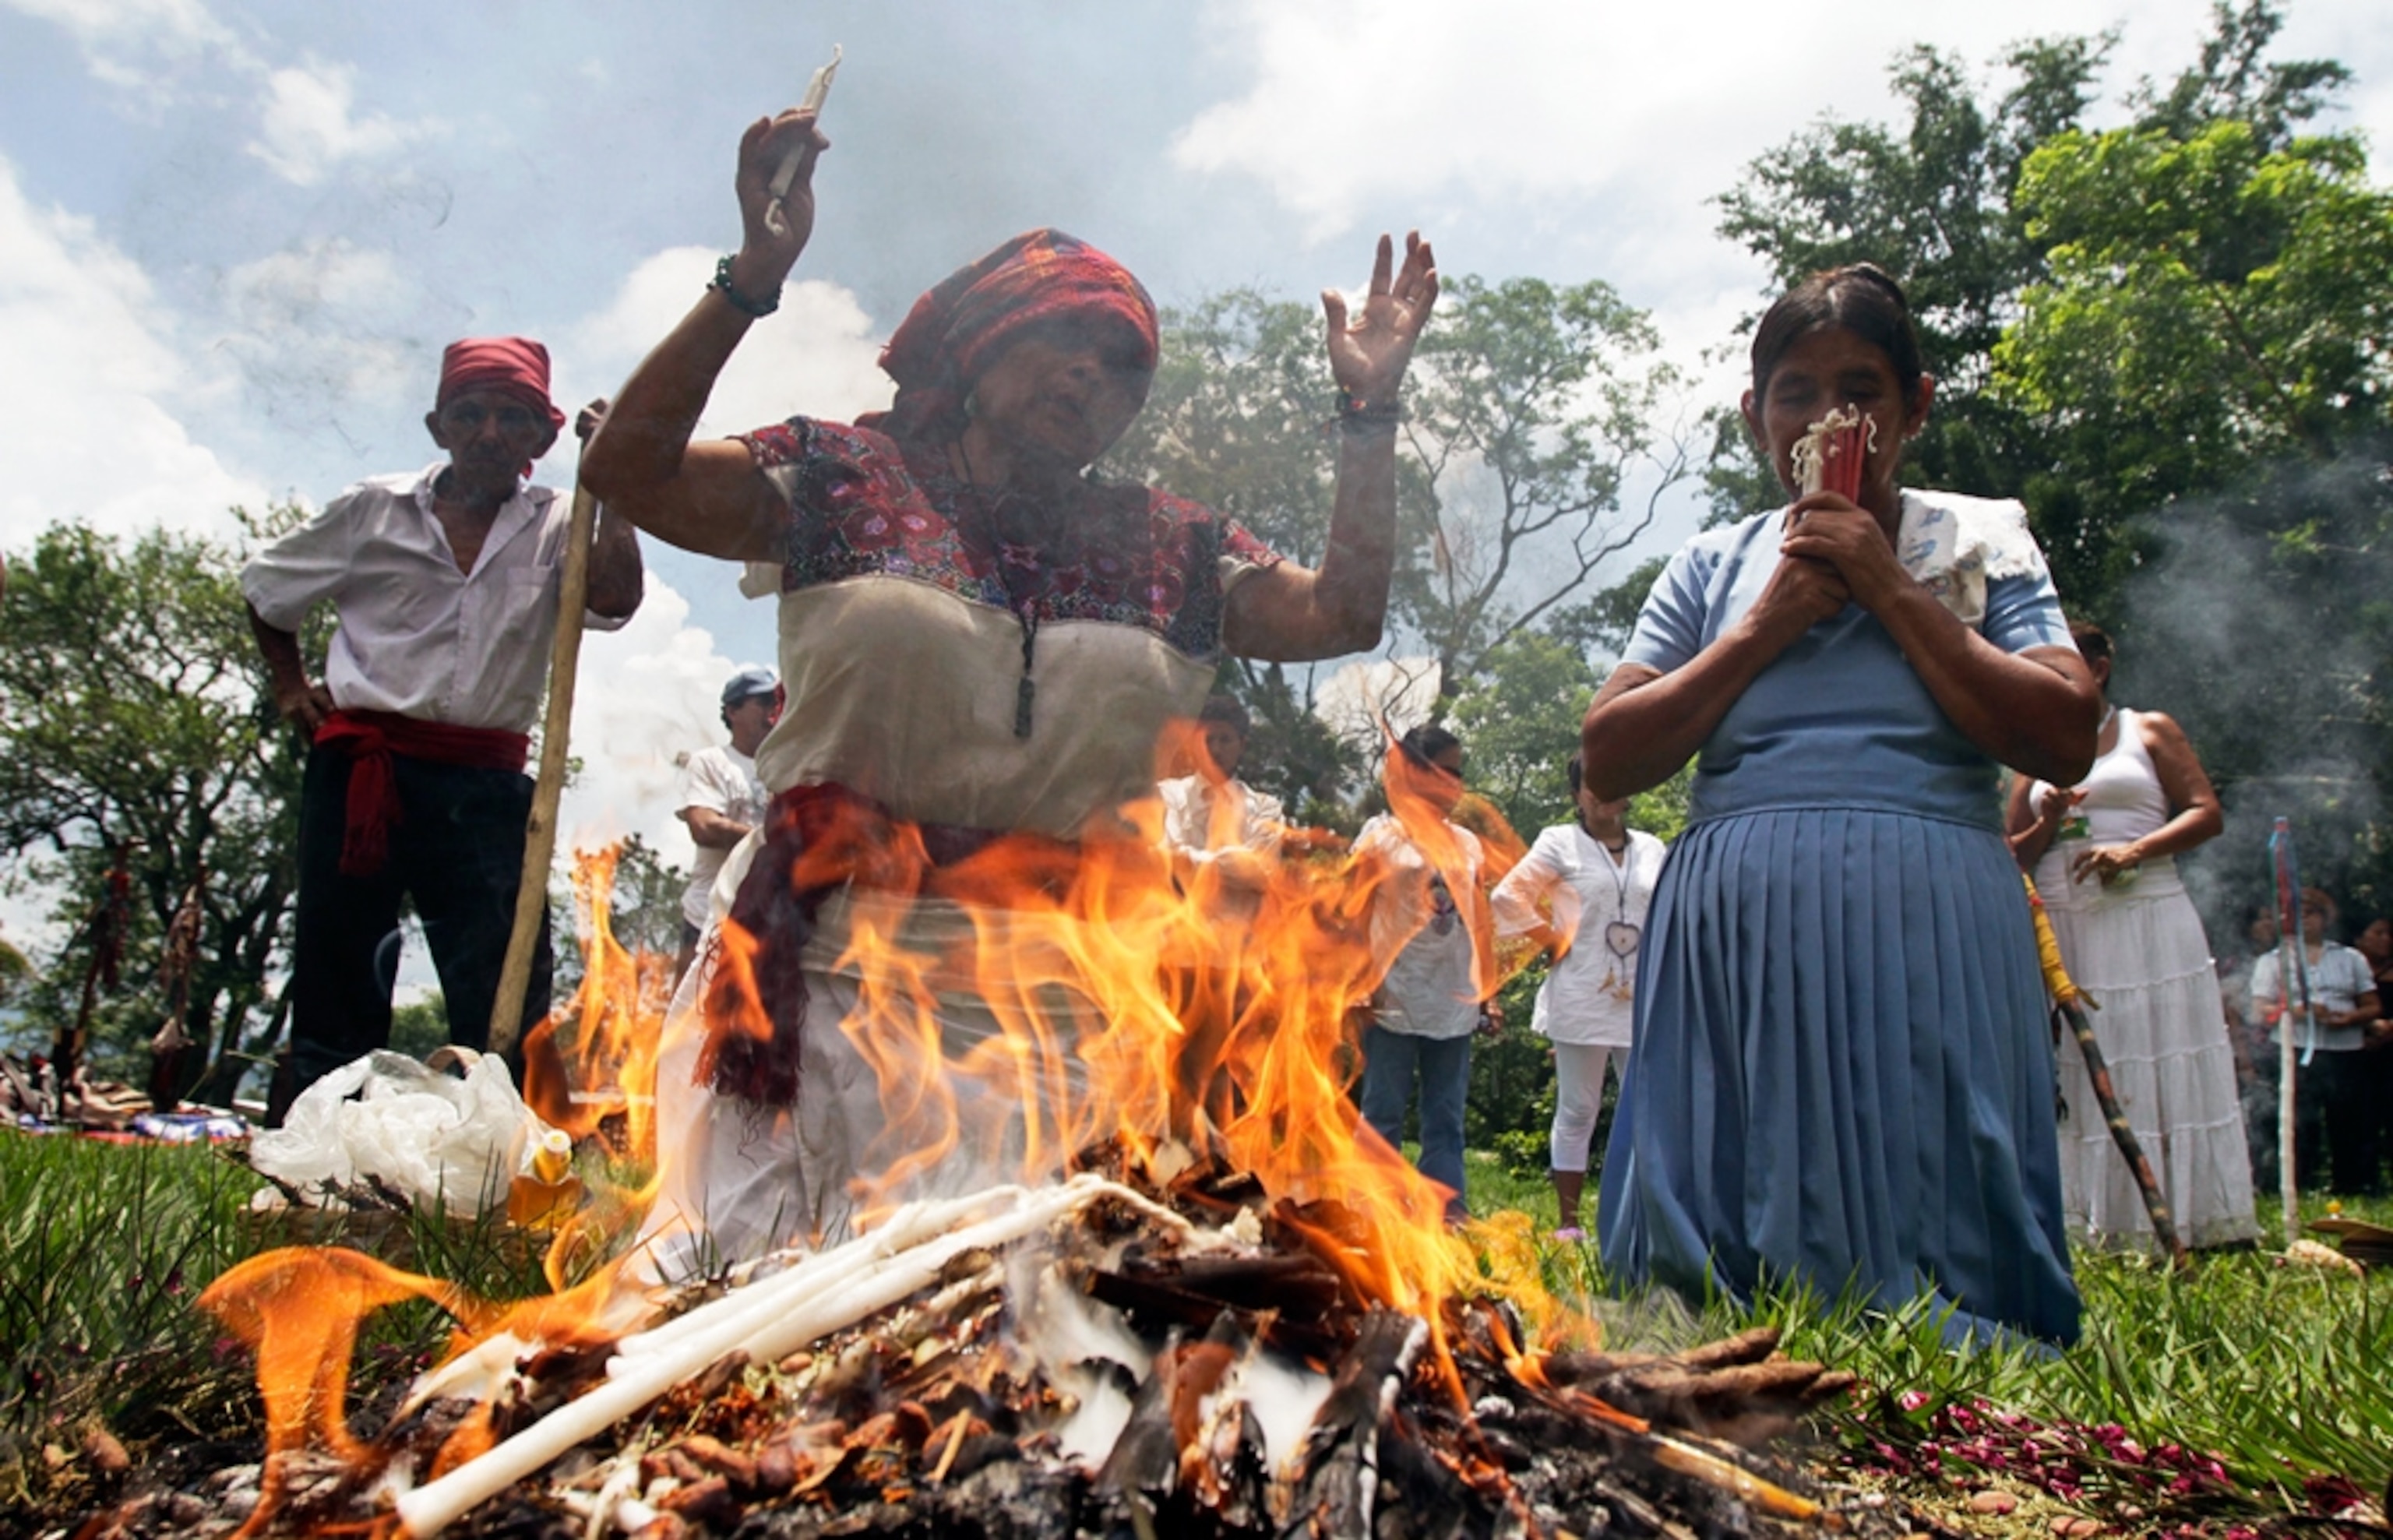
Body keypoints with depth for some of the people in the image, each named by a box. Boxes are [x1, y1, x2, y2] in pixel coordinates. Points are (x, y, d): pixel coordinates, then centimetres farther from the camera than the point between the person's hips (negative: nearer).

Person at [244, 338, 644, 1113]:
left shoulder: (556, 527, 7)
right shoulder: (374, 510, 9)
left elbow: (614, 600, -15)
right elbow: (267, 592, 23)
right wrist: (292, 688, 13)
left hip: (484, 786, 0)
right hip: (360, 773, 1)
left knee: (507, 994, -6)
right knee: (337, 983, 7)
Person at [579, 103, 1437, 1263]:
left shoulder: (1165, 547, 14)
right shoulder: (849, 479, 6)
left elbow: (1343, 614, 11)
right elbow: (629, 469, -3)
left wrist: (1368, 410, 9)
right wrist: (753, 276, -10)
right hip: (841, 973, -2)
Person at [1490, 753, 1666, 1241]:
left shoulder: (1652, 849, 13)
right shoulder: (1561, 844, 0)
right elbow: (1508, 896, -6)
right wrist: (1552, 940, -6)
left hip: (1643, 1002, 4)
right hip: (1581, 1002, -4)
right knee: (1577, 1113, 3)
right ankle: (1568, 1223, 11)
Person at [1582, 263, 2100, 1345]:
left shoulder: (1982, 543, 13)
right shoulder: (1713, 567, 16)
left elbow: (2067, 741, -2)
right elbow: (1609, 760, 6)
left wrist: (1891, 590, -3)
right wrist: (1766, 626, -1)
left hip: (1927, 930, -1)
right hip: (1740, 932, 1)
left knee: (1926, 1236, -2)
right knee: (1714, 1266, 0)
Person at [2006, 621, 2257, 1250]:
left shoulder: (2150, 730, 9)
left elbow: (2207, 813, -1)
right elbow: (2011, 856, 15)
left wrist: (2135, 849, -15)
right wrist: (2048, 824, -5)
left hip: (2146, 921, -3)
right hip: (2061, 931, 3)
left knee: (2162, 1071, -4)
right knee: (2078, 1075, 1)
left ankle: (2179, 1216, 3)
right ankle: (2098, 1220, 5)